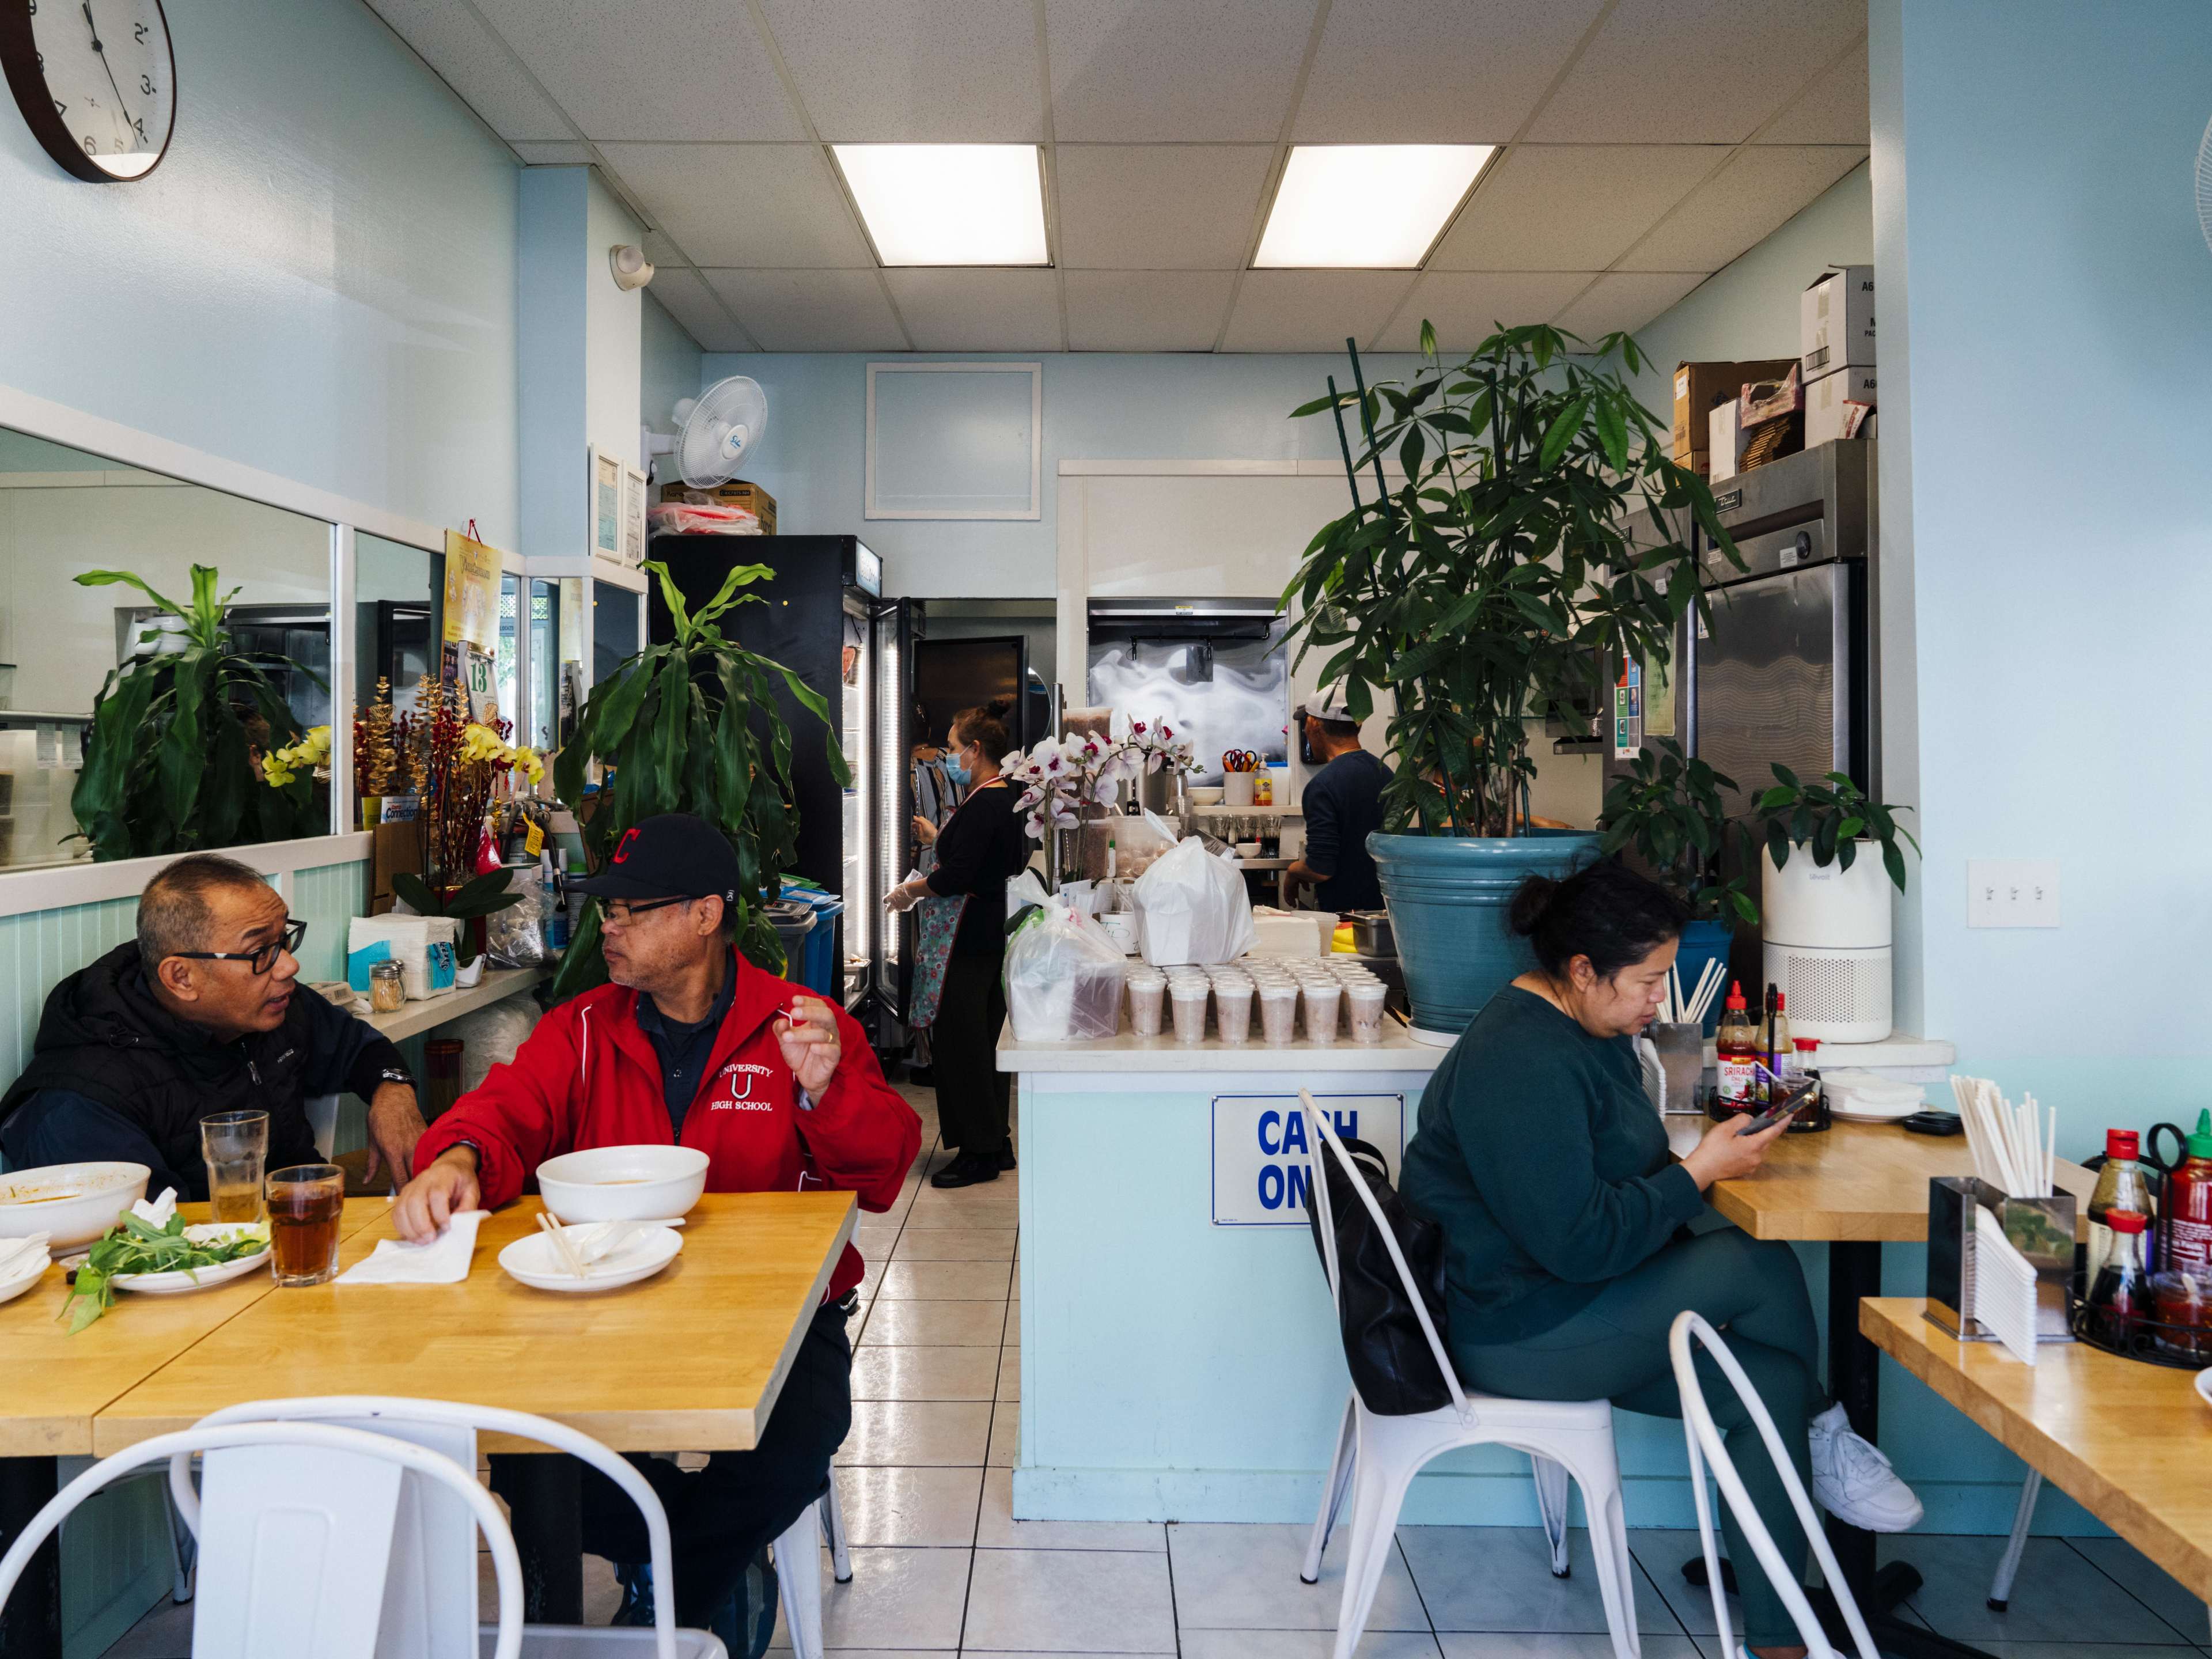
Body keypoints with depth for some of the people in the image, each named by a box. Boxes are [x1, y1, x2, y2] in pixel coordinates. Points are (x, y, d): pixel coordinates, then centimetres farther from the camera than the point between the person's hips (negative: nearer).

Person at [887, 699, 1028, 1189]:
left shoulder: (984, 804, -18)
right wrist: (939, 839, 27)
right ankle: (996, 1143, 24)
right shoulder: (1006, 798, 12)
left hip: (965, 941, -10)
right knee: (984, 1039, 16)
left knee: (960, 1042, -2)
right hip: (989, 933, 10)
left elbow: (959, 875, -22)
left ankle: (980, 1153, 6)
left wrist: (912, 890, -7)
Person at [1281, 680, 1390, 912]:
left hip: (1342, 911, -8)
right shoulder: (1384, 772, 6)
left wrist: (1293, 872, 1)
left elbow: (1320, 869, -22)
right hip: (1382, 907, 8)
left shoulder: (1323, 786, -19)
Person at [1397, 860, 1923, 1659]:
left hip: (1572, 1298, 10)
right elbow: (1578, 1242, -28)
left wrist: (1707, 1154, -1)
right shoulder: (1522, 1066, -27)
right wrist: (1699, 1171, -19)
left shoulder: (1584, 1028, 8)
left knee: (1769, 1381, -5)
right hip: (1519, 1338, -10)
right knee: (1759, 1266, -17)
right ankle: (1821, 1433, 9)